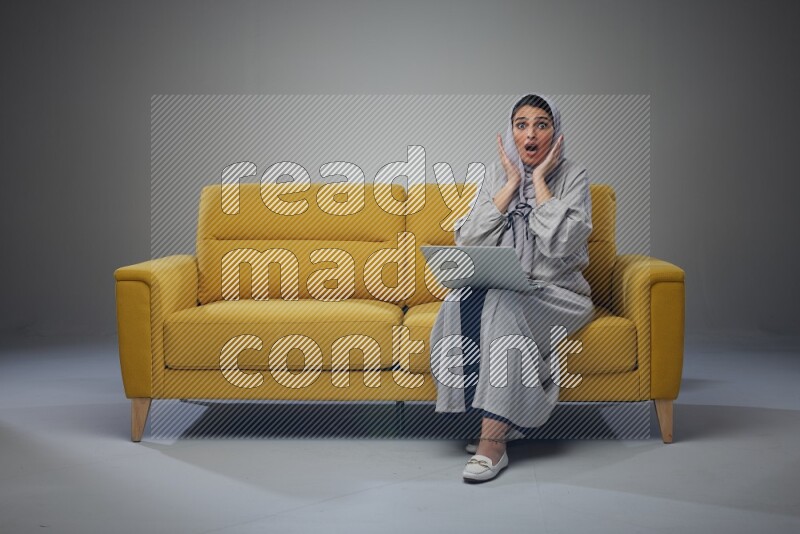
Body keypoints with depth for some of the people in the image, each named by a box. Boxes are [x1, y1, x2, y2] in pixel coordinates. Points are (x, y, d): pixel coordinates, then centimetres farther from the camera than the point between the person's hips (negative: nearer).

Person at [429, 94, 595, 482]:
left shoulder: (573, 177, 1)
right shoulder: (497, 174, 10)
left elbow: (561, 245, -16)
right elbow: (469, 241, -4)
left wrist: (539, 181, -10)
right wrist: (513, 183, -6)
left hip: (554, 293, -3)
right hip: (499, 287, 3)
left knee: (503, 306, -34)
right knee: (463, 300, -31)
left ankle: (492, 444, -33)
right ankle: (488, 417, -23)